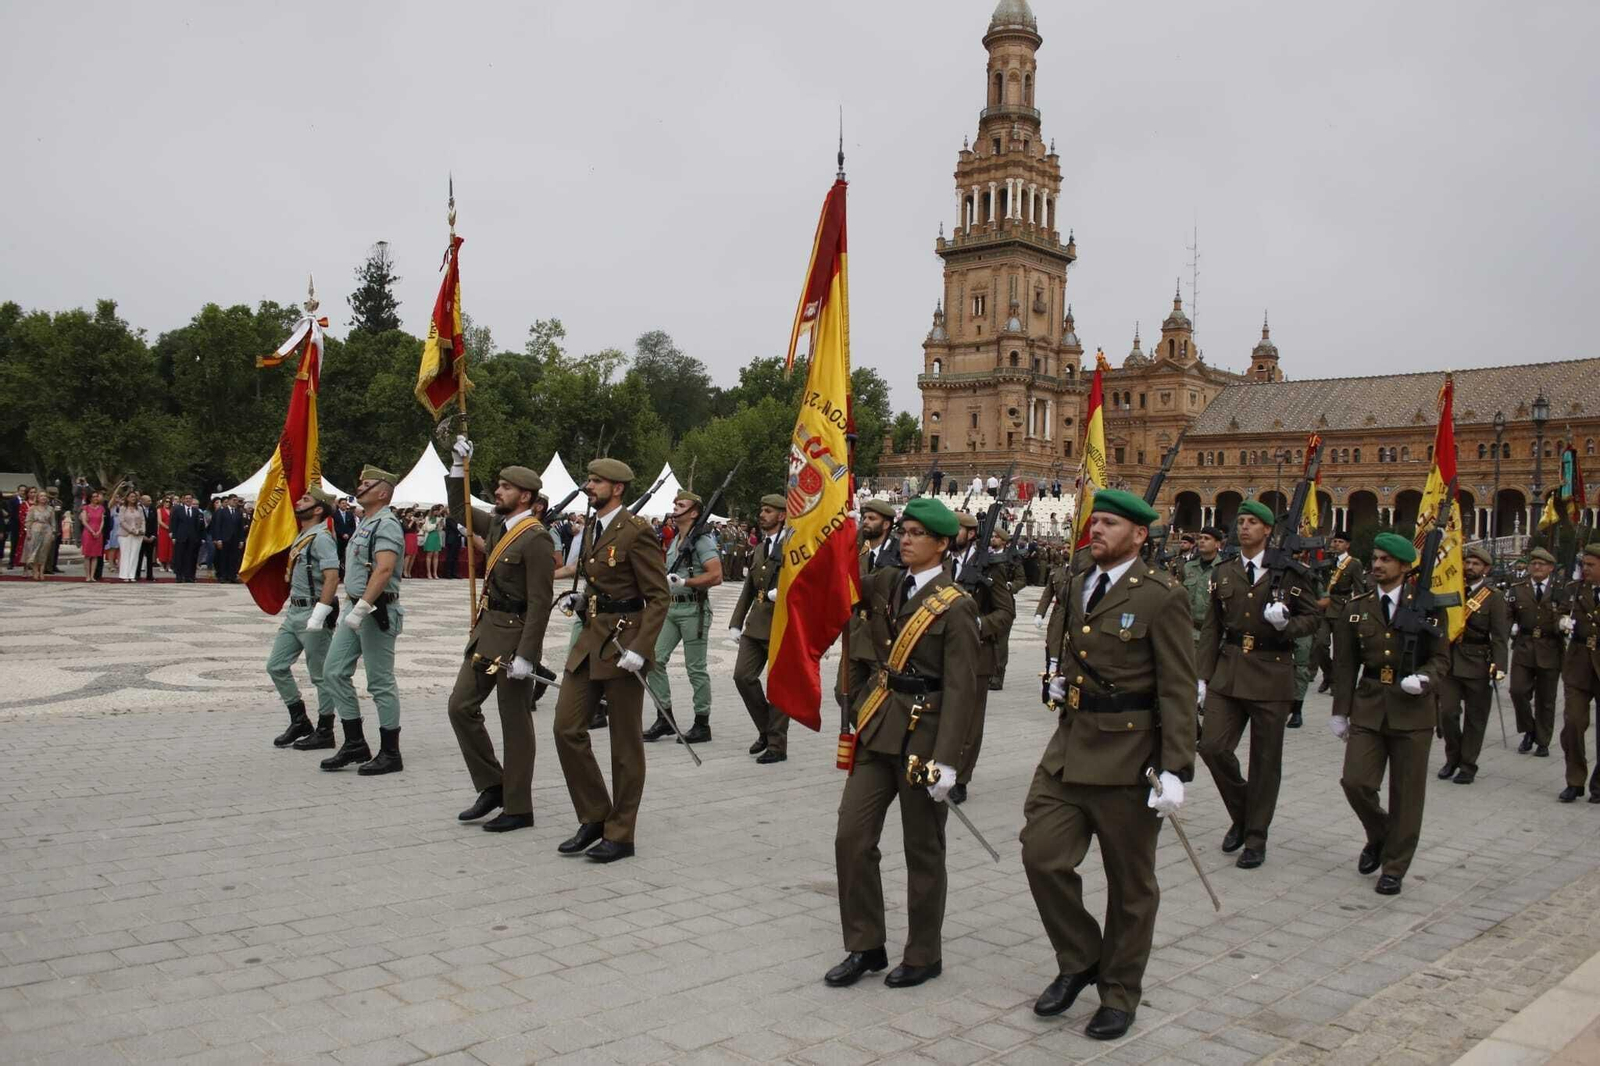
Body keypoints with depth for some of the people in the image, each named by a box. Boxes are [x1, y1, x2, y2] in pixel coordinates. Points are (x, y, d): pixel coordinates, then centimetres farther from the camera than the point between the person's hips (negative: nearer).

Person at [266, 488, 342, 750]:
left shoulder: (321, 538, -14)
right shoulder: (301, 537, 16)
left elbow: (332, 578, -23)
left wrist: (318, 615, -26)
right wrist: (290, 607, 21)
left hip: (313, 611, -10)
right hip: (294, 611, 10)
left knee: (320, 675, 0)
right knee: (276, 666, 10)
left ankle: (325, 731, 10)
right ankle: (299, 721, 21)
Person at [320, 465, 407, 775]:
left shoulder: (386, 525, -14)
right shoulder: (365, 523, 17)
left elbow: (384, 569, -27)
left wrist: (362, 608, -32)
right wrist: (350, 607, 21)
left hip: (376, 612, -10)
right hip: (355, 608, 10)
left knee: (380, 683, -3)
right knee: (333, 672, 9)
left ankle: (390, 754, 7)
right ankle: (355, 744, 17)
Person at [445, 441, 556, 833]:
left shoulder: (536, 539, -16)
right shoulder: (497, 525, 9)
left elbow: (540, 603, -20)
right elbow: (459, 507, 27)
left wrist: (525, 656, -23)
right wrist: (458, 466, 14)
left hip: (514, 637, -9)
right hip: (486, 631, 9)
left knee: (515, 724, 1)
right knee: (461, 705, 9)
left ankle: (518, 809, 12)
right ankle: (492, 786, 22)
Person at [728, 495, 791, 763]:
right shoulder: (759, 548, 16)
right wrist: (735, 623, 16)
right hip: (756, 625, 7)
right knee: (743, 676, 1)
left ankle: (777, 745, 11)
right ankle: (766, 729, 20)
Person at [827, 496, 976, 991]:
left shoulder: (955, 607, -11)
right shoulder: (885, 584, 8)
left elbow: (960, 690, -15)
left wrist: (946, 760, -20)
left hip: (922, 736, -6)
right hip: (876, 731, 6)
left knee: (923, 850, 8)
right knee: (852, 838, 4)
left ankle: (924, 956, 25)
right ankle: (865, 946, 21)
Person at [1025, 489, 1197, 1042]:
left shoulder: (1162, 596, -10)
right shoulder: (1077, 587, 11)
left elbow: (1178, 690, -12)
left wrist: (1175, 770, -17)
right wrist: (1060, 679, 7)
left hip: (1128, 756, -6)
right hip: (1070, 747, 6)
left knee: (1129, 883, 9)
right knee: (1042, 855, -1)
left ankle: (1119, 992, 27)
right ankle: (1079, 961, 23)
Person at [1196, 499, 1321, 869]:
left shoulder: (1288, 572, -1)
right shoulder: (1224, 572, 9)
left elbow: (1312, 617, 4)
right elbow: (1211, 627, 11)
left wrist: (1286, 624, -18)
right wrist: (1203, 675, 5)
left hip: (1271, 674, -3)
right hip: (1228, 672, 3)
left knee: (1265, 759, 4)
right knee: (1213, 747, -4)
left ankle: (1256, 837, 17)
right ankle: (1241, 812, 21)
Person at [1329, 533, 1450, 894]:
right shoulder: (1357, 607, 5)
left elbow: (1441, 658, 3)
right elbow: (1345, 664, 8)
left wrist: (1423, 679, -19)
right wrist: (1340, 711, 7)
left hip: (1412, 710, -2)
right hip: (1367, 707, 2)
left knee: (1406, 793, 4)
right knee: (1356, 782, -7)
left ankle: (1394, 868, 19)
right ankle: (1378, 836, 24)